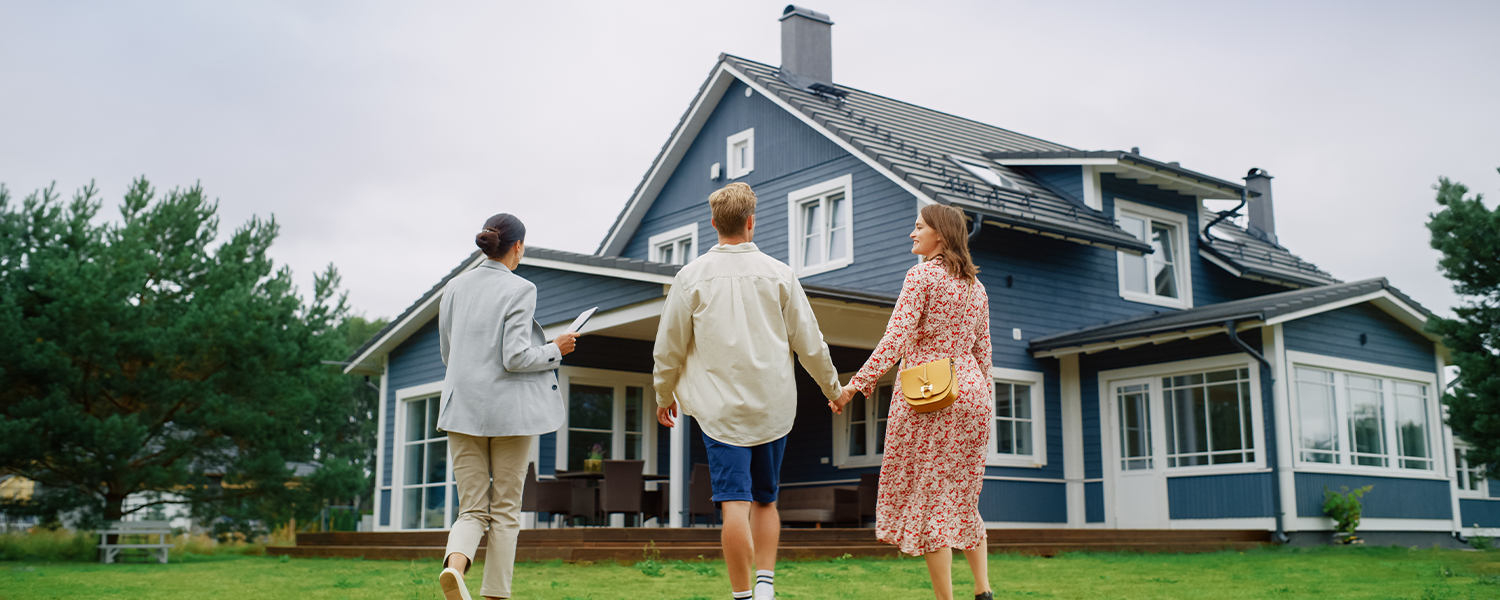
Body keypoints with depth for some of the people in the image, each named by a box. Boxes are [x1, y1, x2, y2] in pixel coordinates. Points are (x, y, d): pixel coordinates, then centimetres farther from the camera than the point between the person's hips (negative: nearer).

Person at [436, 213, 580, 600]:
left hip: (463, 407, 4)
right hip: (509, 410, -4)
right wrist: (556, 350, 0)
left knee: (473, 508, 6)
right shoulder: (519, 289, -9)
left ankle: (454, 563, -22)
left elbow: (447, 353, 15)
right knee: (505, 509, 8)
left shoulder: (455, 288, 8)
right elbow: (516, 358, -16)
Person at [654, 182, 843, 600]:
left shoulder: (692, 276, -1)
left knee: (735, 504, -3)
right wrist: (832, 388, 22)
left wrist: (664, 396, 20)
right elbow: (809, 343, 7)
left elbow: (669, 347, 4)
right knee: (765, 501, 16)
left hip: (721, 407, -2)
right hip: (774, 406, 2)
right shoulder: (778, 274, 1)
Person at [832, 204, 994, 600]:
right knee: (962, 497, 17)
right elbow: (982, 350, 16)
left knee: (926, 497, -1)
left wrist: (856, 385, -18)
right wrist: (984, 402, 24)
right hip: (970, 390, 7)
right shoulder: (975, 285, 14)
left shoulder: (922, 275, -8)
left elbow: (897, 337, -17)